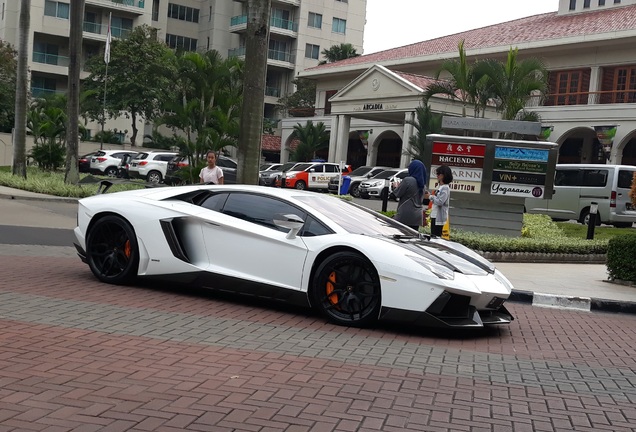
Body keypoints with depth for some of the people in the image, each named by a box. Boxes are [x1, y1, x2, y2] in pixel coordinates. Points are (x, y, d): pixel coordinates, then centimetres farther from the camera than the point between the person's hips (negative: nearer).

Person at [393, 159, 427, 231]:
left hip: (405, 215, -7)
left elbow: (396, 194, -7)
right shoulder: (423, 185, 12)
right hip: (417, 217, 7)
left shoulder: (407, 180, -12)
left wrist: (397, 186, 15)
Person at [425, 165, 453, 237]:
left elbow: (440, 202, -23)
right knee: (433, 236, 11)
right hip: (435, 215, 10)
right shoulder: (440, 187, 15)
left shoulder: (445, 188, -14)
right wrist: (430, 196, 6)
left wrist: (430, 196, -12)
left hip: (439, 217, -10)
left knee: (436, 236, -10)